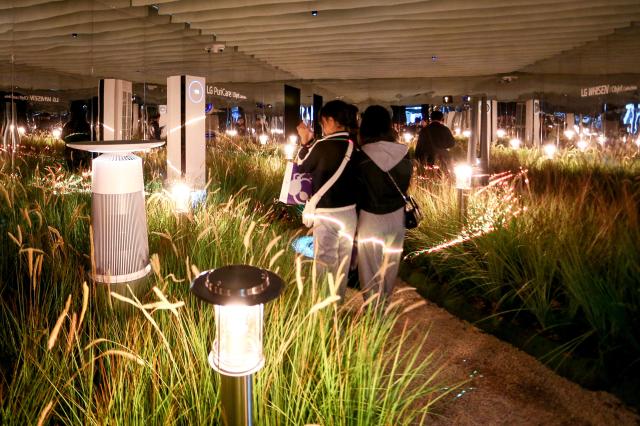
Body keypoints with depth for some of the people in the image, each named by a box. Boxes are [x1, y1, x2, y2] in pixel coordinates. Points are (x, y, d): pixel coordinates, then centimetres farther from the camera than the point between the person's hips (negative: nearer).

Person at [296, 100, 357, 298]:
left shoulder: (322, 145, -17)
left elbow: (302, 167, 0)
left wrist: (305, 142, 10)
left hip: (326, 212, -5)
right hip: (350, 211, 5)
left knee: (325, 261, 8)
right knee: (343, 261, 18)